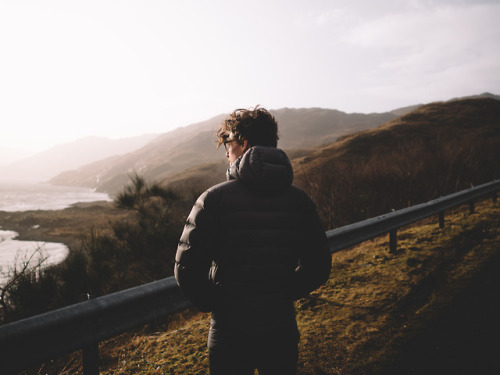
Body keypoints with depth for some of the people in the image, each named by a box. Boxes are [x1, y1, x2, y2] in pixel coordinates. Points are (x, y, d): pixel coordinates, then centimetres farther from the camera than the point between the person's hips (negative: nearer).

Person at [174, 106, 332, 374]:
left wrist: (213, 304, 0)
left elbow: (187, 269, -16)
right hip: (282, 329, 3)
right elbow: (318, 267, 2)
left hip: (229, 333, -2)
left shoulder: (214, 198, -13)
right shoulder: (299, 200, -3)